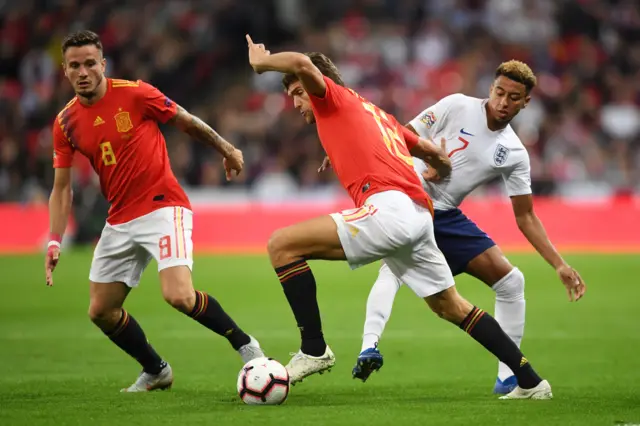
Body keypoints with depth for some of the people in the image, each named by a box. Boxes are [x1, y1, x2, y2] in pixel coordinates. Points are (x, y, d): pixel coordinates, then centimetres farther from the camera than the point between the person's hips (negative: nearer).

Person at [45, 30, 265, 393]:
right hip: (120, 221, 6)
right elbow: (62, 188, 6)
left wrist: (227, 149, 11)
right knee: (101, 311, 6)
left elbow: (186, 121, 4)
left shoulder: (135, 93, -11)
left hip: (163, 207, -6)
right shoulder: (66, 122, 2)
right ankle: (156, 371, 27)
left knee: (179, 296, -24)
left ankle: (246, 345, -3)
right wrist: (55, 242, -5)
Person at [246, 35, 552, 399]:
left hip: (388, 207, -9)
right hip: (421, 215, 9)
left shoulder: (334, 98, 10)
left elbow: (302, 63, -10)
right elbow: (435, 154, 34)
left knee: (283, 245, -9)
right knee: (452, 308, 22)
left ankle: (314, 350, -10)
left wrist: (260, 62, 7)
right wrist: (442, 167, 55)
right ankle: (531, 382, 23)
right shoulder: (377, 114, 32)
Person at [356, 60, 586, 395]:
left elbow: (525, 217, 6)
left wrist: (560, 265, 0)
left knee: (511, 281, 1)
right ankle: (369, 346, -46)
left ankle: (508, 377, 10)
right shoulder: (457, 106, -8)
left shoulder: (515, 154, 3)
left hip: (447, 217, 5)